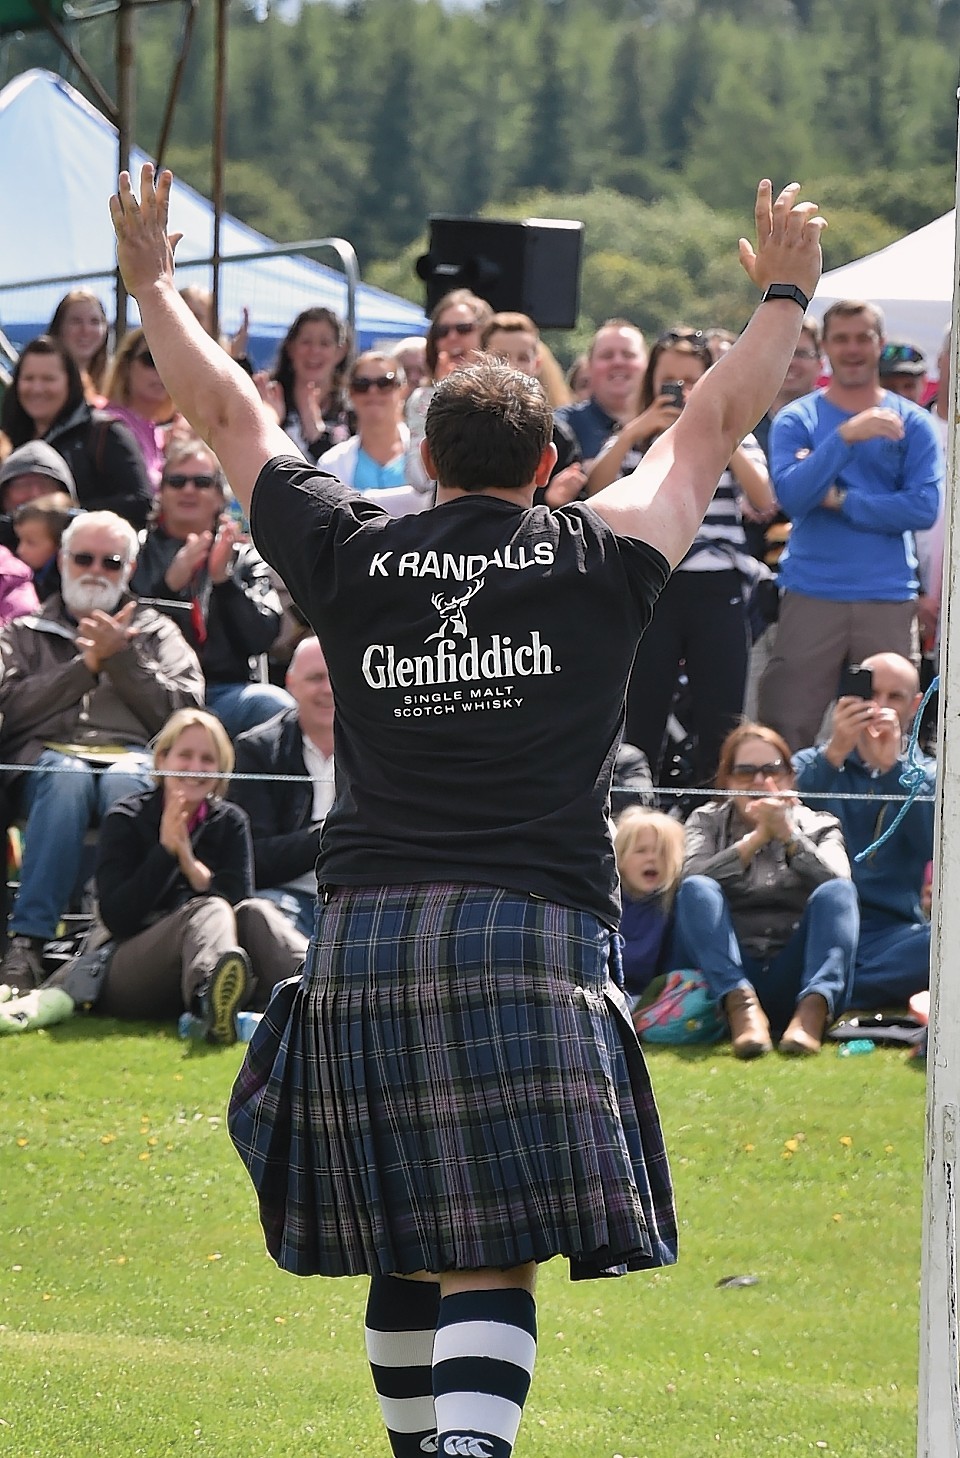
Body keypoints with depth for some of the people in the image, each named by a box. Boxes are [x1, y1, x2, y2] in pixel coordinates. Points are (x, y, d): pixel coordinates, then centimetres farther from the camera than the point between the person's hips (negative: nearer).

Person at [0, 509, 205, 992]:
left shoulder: (157, 633, 26)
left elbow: (184, 715, 8)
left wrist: (120, 657, 0)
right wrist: (89, 664, 1)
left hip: (135, 757, 0)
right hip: (46, 757, 0)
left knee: (125, 783, -38)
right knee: (66, 778, -38)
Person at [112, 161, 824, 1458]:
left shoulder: (351, 560, 9)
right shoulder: (596, 562, 5)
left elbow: (228, 413, 22)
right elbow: (712, 426, 20)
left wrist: (153, 282, 36)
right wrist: (782, 300, 35)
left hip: (363, 936, 3)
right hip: (534, 932, -3)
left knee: (407, 1251, 14)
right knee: (494, 1260, -11)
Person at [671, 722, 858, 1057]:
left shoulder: (819, 826, 18)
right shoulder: (707, 822, 18)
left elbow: (837, 882, -5)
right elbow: (691, 878, -5)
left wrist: (789, 835, -14)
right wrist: (757, 838, -12)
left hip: (792, 979, 0)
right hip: (724, 977, 0)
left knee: (837, 892, -22)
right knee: (697, 890, -23)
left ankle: (813, 1010, -45)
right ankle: (742, 1007, -43)